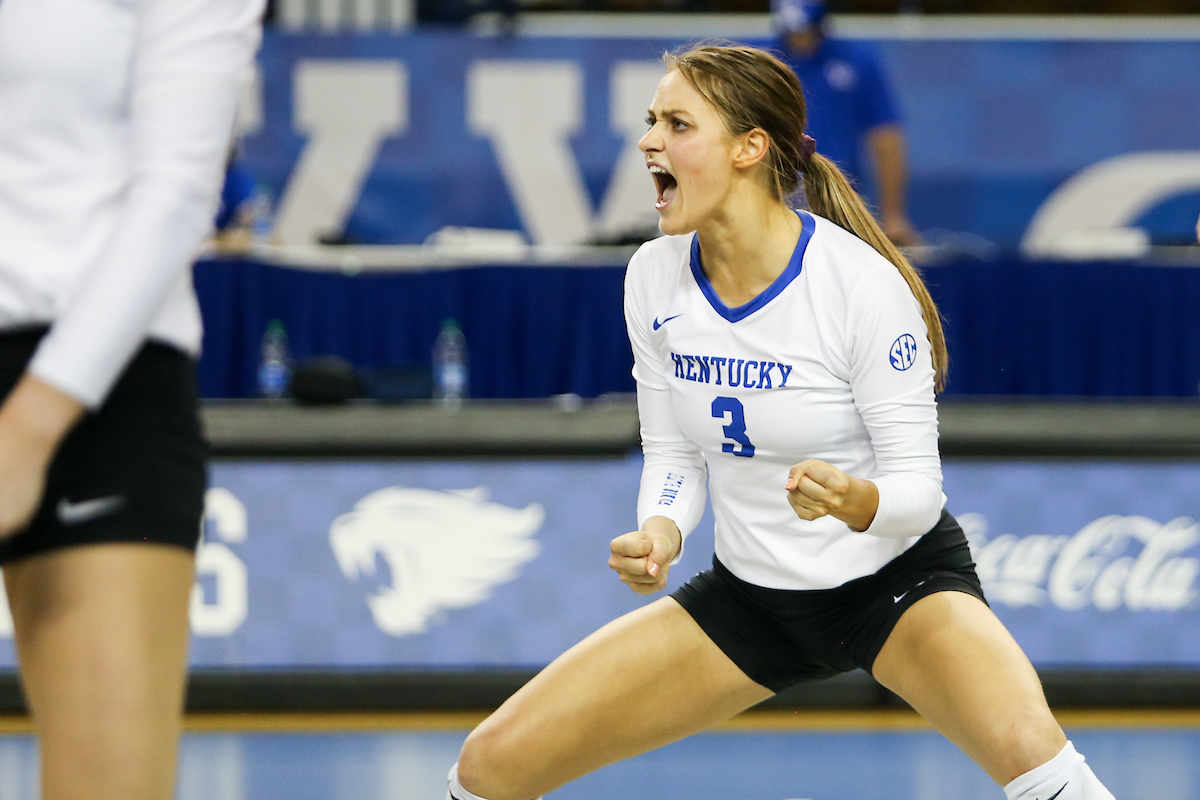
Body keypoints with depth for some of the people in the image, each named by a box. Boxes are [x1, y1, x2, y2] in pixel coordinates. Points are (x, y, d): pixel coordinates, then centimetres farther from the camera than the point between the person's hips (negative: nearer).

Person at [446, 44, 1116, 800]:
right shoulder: (655, 277, -6)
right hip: (750, 593, 5)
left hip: (897, 577, -5)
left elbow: (917, 485, -18)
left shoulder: (862, 284, -22)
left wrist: (855, 502, -40)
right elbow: (673, 453, 4)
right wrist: (661, 533, -18)